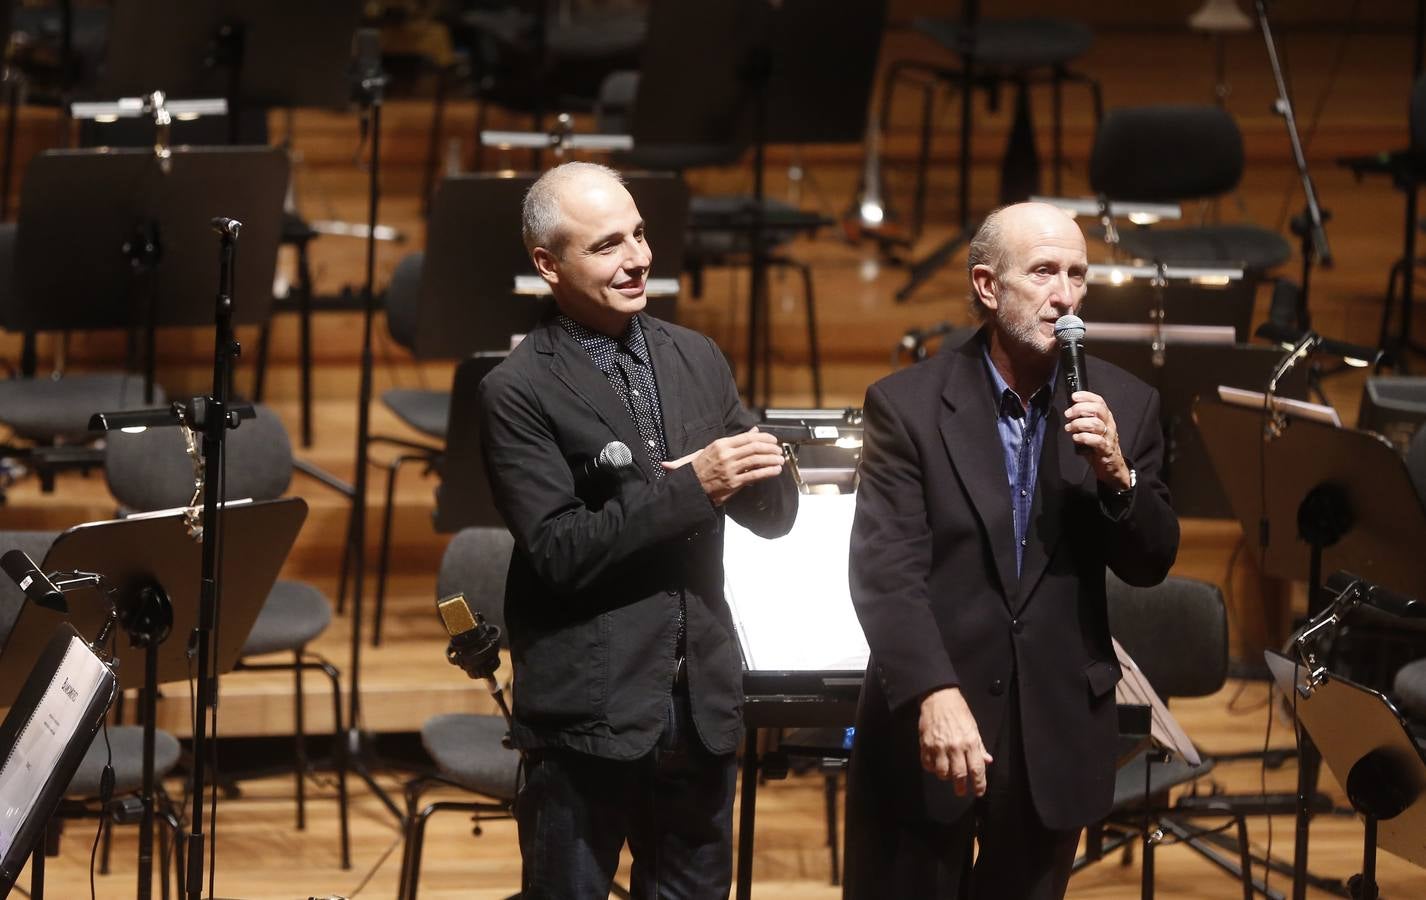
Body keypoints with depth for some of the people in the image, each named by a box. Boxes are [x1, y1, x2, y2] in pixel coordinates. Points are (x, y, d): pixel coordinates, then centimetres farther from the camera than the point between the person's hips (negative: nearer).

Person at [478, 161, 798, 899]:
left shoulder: (696, 359, 8)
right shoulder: (518, 392, -9)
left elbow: (773, 515, 10)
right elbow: (558, 551, -17)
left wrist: (758, 472, -14)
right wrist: (691, 488, -22)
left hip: (701, 705, 5)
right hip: (588, 718, -5)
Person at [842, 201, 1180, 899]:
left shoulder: (1124, 405, 3)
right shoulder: (908, 405, -7)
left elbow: (1151, 566, 4)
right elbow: (886, 573, -14)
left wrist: (1116, 474, -15)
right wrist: (935, 695, -28)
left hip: (1058, 731, 3)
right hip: (928, 728, -3)